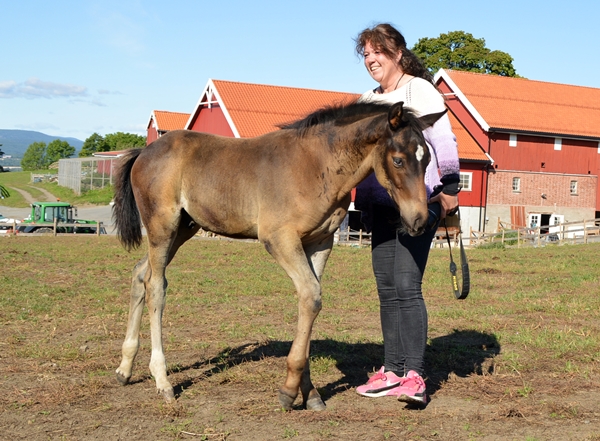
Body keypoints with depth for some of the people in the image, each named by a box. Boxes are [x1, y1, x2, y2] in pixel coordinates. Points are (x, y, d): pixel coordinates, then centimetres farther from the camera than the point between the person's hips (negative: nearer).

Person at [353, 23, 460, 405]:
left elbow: (443, 140, -11)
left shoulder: (421, 90, -4)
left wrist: (449, 188, -17)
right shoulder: (368, 101, 17)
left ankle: (414, 376, -11)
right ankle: (392, 370, 15)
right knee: (387, 289, 8)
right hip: (381, 204, 7)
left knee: (407, 287, -13)